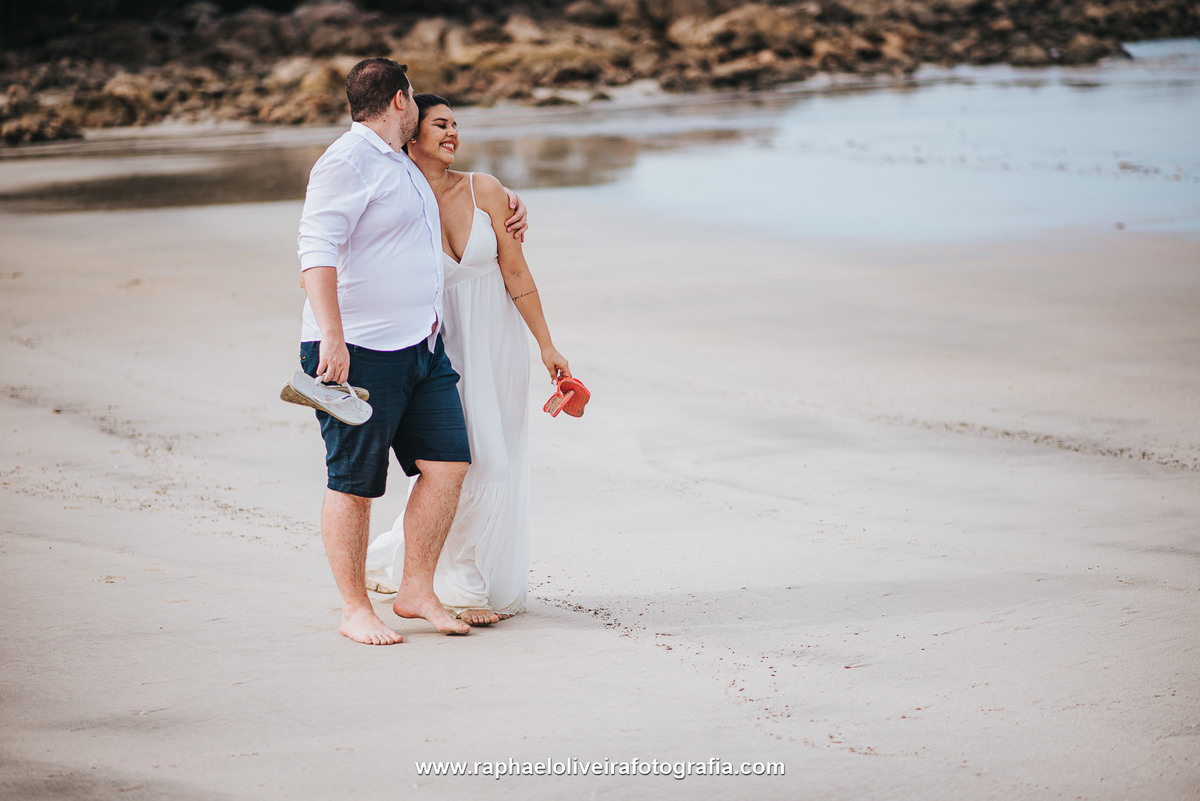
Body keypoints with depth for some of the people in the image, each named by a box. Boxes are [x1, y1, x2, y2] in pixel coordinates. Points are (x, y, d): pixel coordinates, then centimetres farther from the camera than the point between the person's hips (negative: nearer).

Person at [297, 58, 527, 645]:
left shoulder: (401, 164, 19)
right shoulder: (347, 161, -11)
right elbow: (316, 249, -21)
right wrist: (332, 337, -30)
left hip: (421, 348, 9)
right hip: (359, 351, -9)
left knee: (448, 463, 2)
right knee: (354, 482, -1)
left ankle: (416, 591, 13)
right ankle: (354, 610, 8)